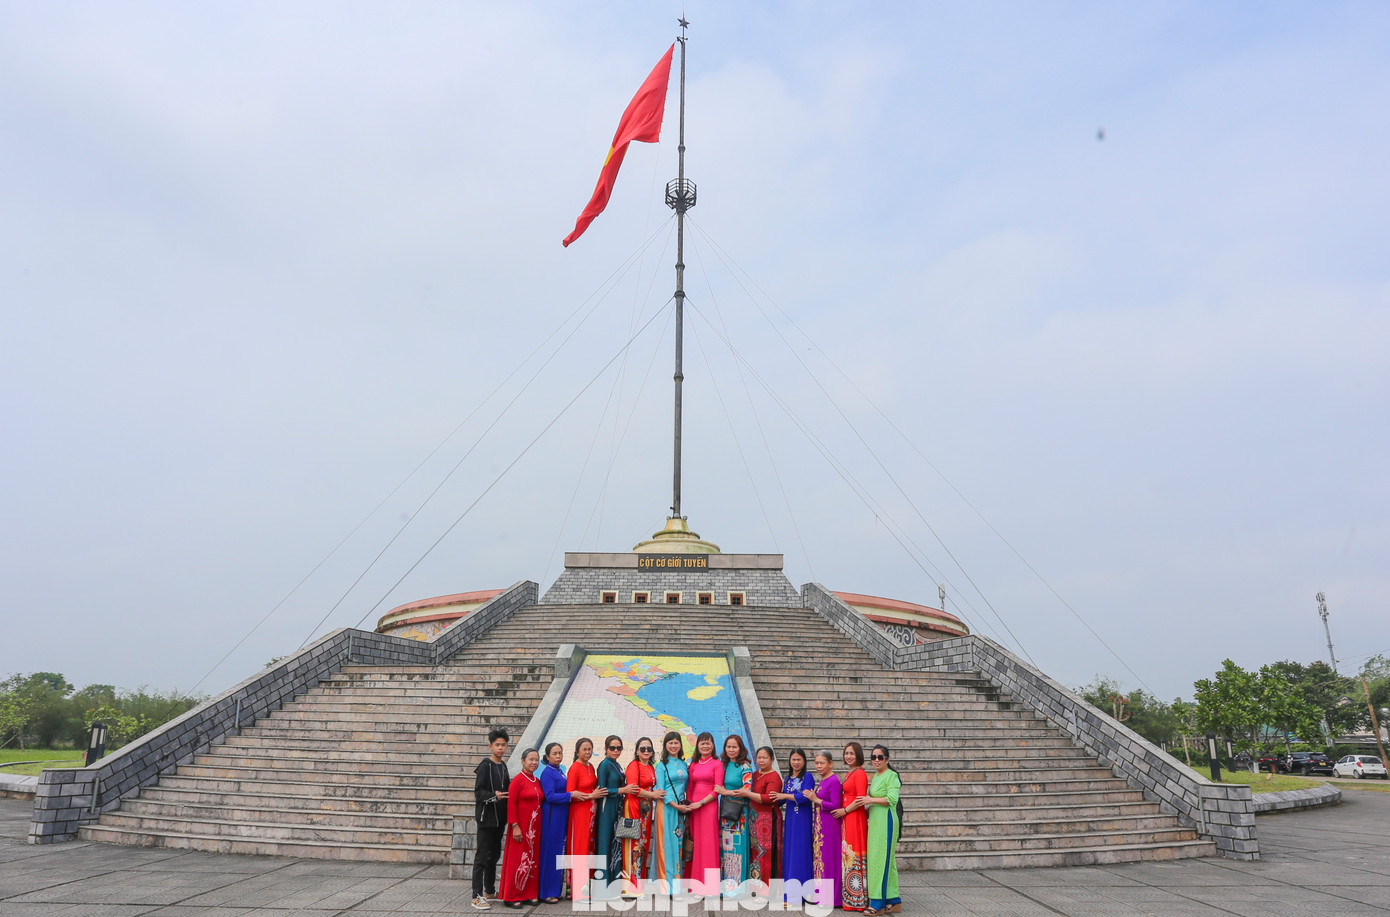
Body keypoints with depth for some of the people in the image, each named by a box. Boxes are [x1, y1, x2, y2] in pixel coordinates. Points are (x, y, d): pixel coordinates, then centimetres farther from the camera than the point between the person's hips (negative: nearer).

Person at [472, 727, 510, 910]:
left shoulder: (502, 765, 13)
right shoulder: (485, 765, -11)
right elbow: (478, 792, -17)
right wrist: (494, 796, -31)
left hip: (499, 818, 8)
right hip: (487, 817, -8)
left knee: (494, 854, 16)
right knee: (482, 856, -5)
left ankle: (490, 890, 28)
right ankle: (477, 897, -3)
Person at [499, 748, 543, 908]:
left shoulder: (537, 781, 10)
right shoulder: (517, 780, -11)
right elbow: (511, 804, -14)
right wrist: (515, 826, -19)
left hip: (535, 827, 7)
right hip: (521, 826, -7)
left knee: (533, 859, 10)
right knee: (517, 859, -1)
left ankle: (529, 894, 19)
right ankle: (510, 897, 9)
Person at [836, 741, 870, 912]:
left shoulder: (860, 773, -11)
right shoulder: (849, 774, 17)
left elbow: (860, 800, -17)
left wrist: (844, 811, -11)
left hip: (855, 819, -9)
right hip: (846, 819, 9)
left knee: (854, 856, -5)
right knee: (847, 856, 10)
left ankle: (857, 899, 1)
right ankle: (849, 897, 15)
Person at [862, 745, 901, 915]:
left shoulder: (891, 776, -11)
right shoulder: (875, 776, 16)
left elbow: (892, 799, -21)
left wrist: (871, 800, -18)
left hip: (886, 821, -9)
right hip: (875, 821, 9)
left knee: (881, 859, -6)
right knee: (886, 860, 11)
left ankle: (878, 903, 0)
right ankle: (894, 901, 17)